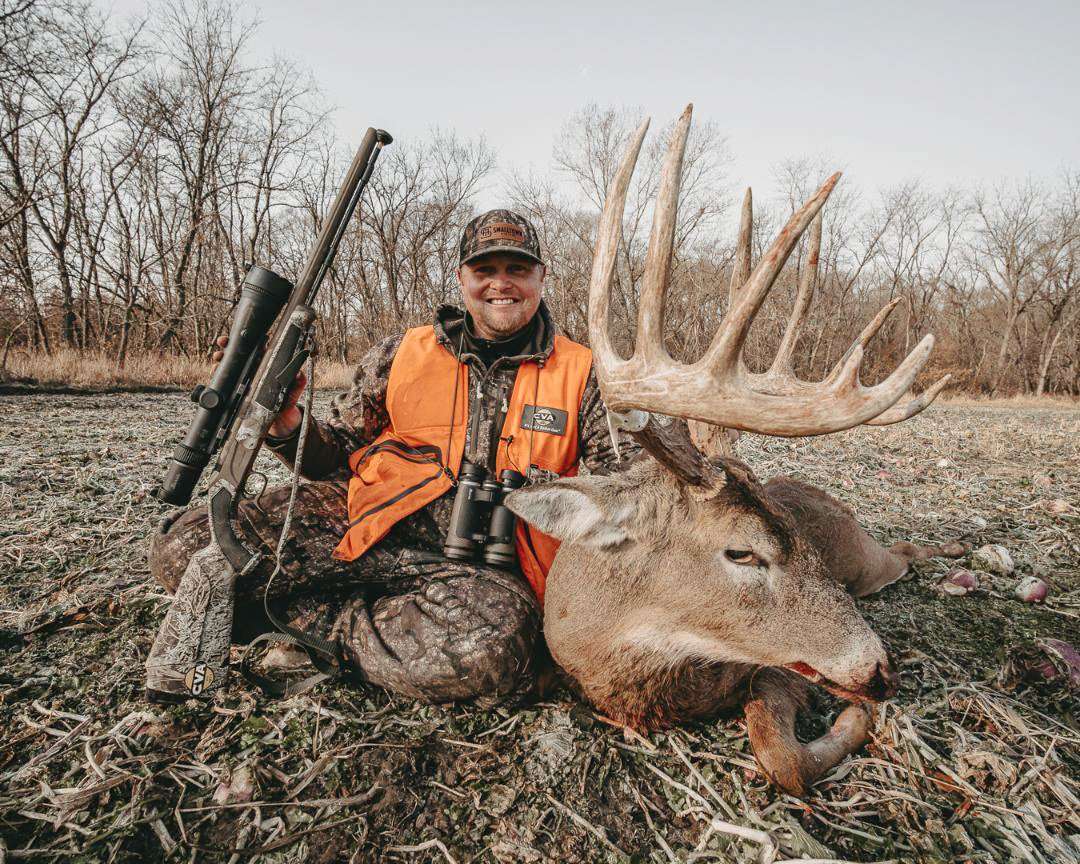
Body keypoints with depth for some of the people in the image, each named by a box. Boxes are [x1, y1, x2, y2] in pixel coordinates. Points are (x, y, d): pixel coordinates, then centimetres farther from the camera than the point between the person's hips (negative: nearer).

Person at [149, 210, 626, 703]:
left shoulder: (580, 374, 9)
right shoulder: (401, 354, 12)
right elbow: (338, 455, 16)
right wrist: (286, 426, -5)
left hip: (481, 562, 0)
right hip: (376, 521, 1)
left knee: (497, 640, -38)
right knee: (183, 546, -16)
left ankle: (317, 624, -10)